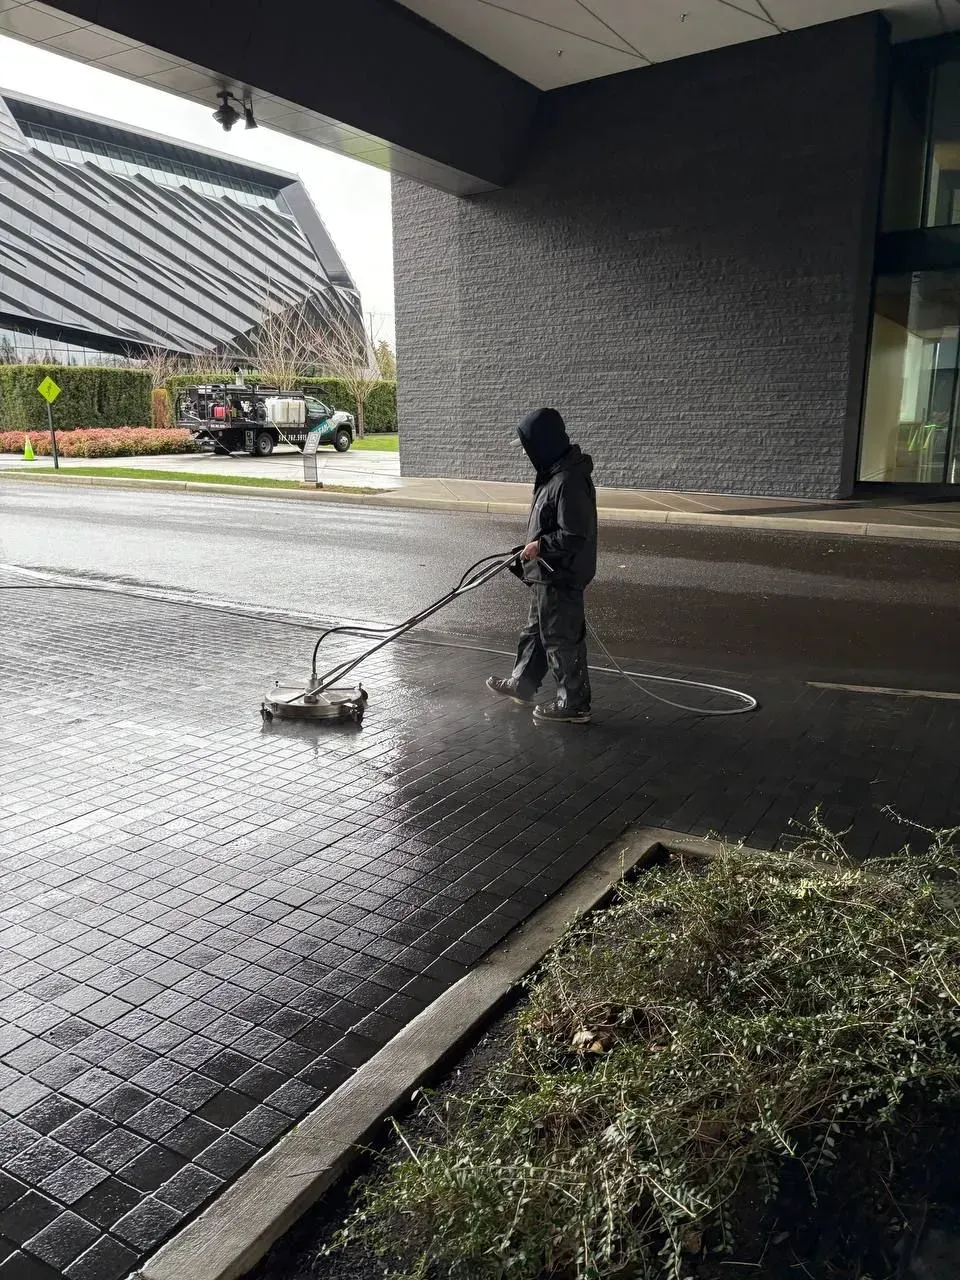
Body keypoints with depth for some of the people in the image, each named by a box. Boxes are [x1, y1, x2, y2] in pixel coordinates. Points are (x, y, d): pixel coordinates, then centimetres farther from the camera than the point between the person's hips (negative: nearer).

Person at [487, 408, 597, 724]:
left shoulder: (569, 481, -25)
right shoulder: (557, 473, 7)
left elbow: (573, 536, -27)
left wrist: (541, 546, -17)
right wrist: (536, 545, 13)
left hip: (561, 577, -10)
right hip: (548, 574, 10)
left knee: (562, 639, 1)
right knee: (536, 630, 23)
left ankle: (574, 704, 14)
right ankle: (522, 683, 40)